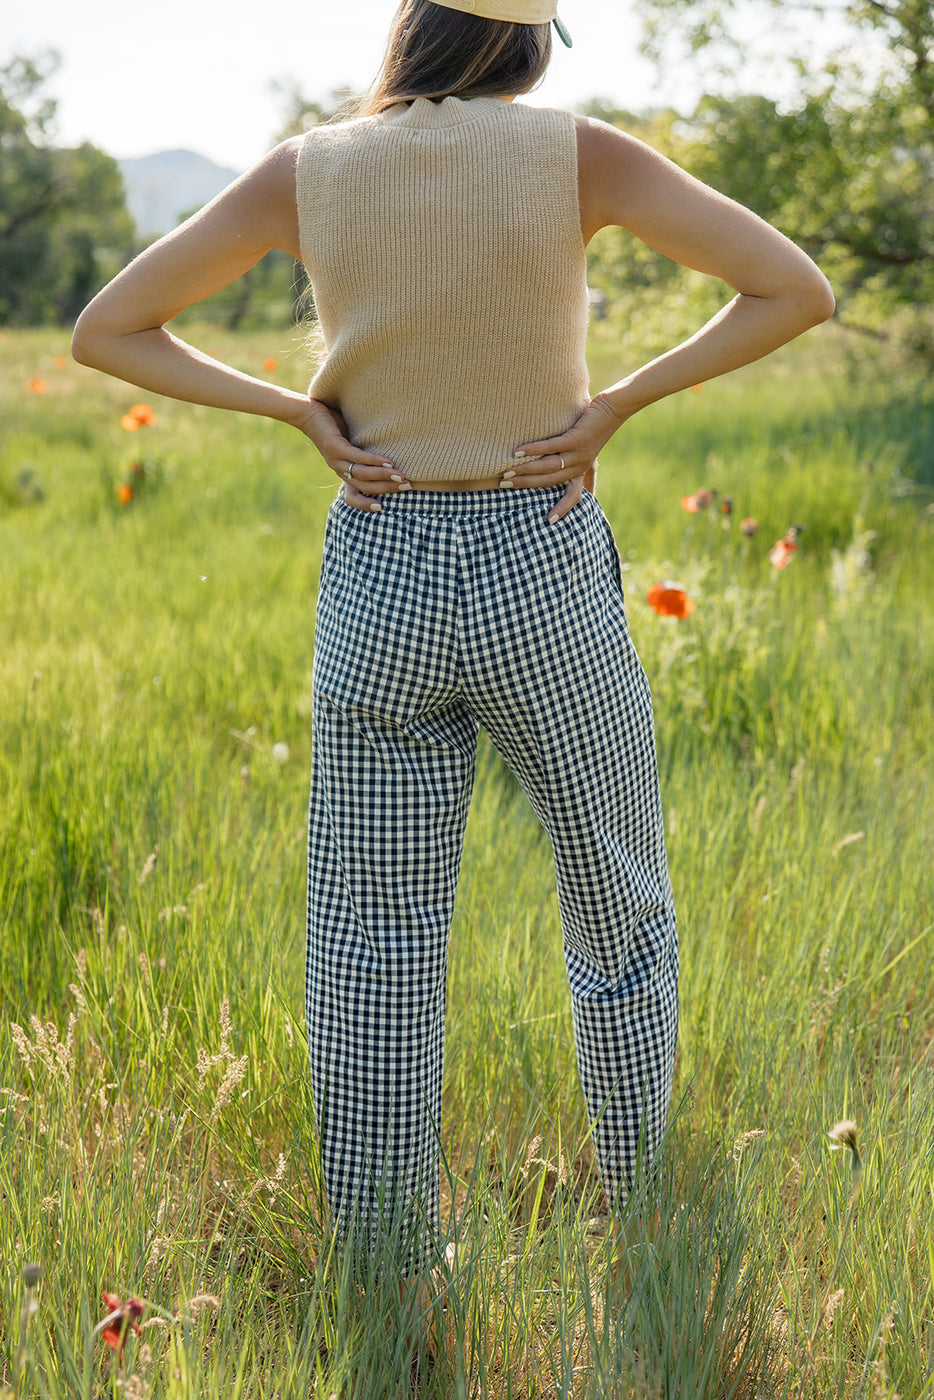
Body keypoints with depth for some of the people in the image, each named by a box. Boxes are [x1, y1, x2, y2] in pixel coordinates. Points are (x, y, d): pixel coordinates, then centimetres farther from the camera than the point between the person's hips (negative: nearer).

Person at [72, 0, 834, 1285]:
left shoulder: (305, 173, 0)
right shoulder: (574, 153, -6)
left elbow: (105, 333, 5)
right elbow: (796, 290, -10)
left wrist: (303, 413, 0)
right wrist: (614, 404, -6)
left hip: (378, 585, 1)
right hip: (546, 576, -1)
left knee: (372, 961, 9)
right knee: (622, 922, 19)